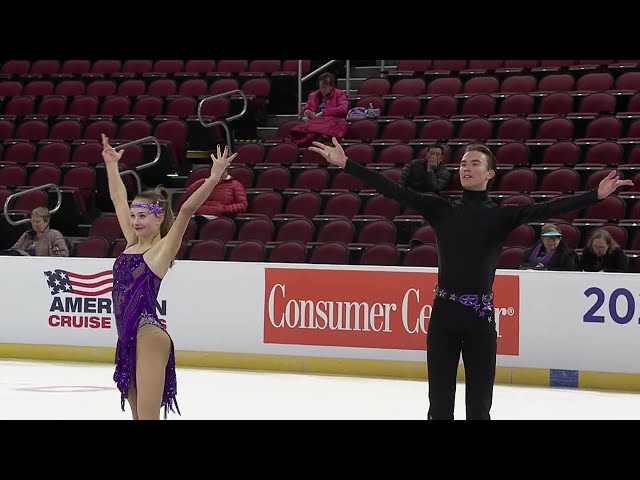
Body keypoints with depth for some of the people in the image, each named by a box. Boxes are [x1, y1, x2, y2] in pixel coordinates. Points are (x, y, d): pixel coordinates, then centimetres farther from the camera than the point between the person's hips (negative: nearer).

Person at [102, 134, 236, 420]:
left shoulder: (163, 249, -5)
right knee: (138, 416, 10)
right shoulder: (132, 243, 13)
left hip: (149, 336, -8)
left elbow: (186, 210, -18)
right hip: (128, 338, 8)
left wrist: (214, 178, -27)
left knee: (148, 416, -13)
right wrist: (111, 165, 31)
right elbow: (118, 198, 24)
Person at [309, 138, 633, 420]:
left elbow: (545, 209, -9)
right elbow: (393, 190, 2)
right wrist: (345, 164, -4)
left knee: (479, 403, 2)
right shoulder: (441, 210, 7)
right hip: (443, 312, 2)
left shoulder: (501, 215, 2)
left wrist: (595, 196, -22)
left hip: (479, 316, -1)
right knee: (439, 401, 6)